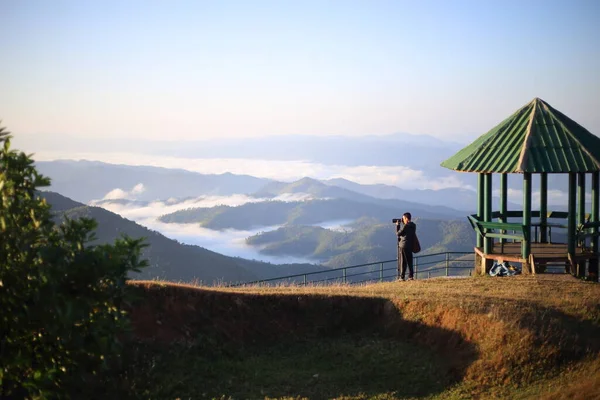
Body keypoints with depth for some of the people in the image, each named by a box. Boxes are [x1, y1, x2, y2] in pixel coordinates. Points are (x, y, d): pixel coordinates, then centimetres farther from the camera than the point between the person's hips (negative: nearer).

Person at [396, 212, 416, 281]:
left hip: (403, 245, -7)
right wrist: (403, 223, 14)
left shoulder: (406, 226, -16)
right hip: (410, 246, 7)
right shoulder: (413, 225, 8)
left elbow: (398, 233, -9)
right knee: (409, 261, 11)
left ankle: (402, 277, -2)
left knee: (403, 262, -2)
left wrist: (397, 225, 3)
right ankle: (411, 276, 10)